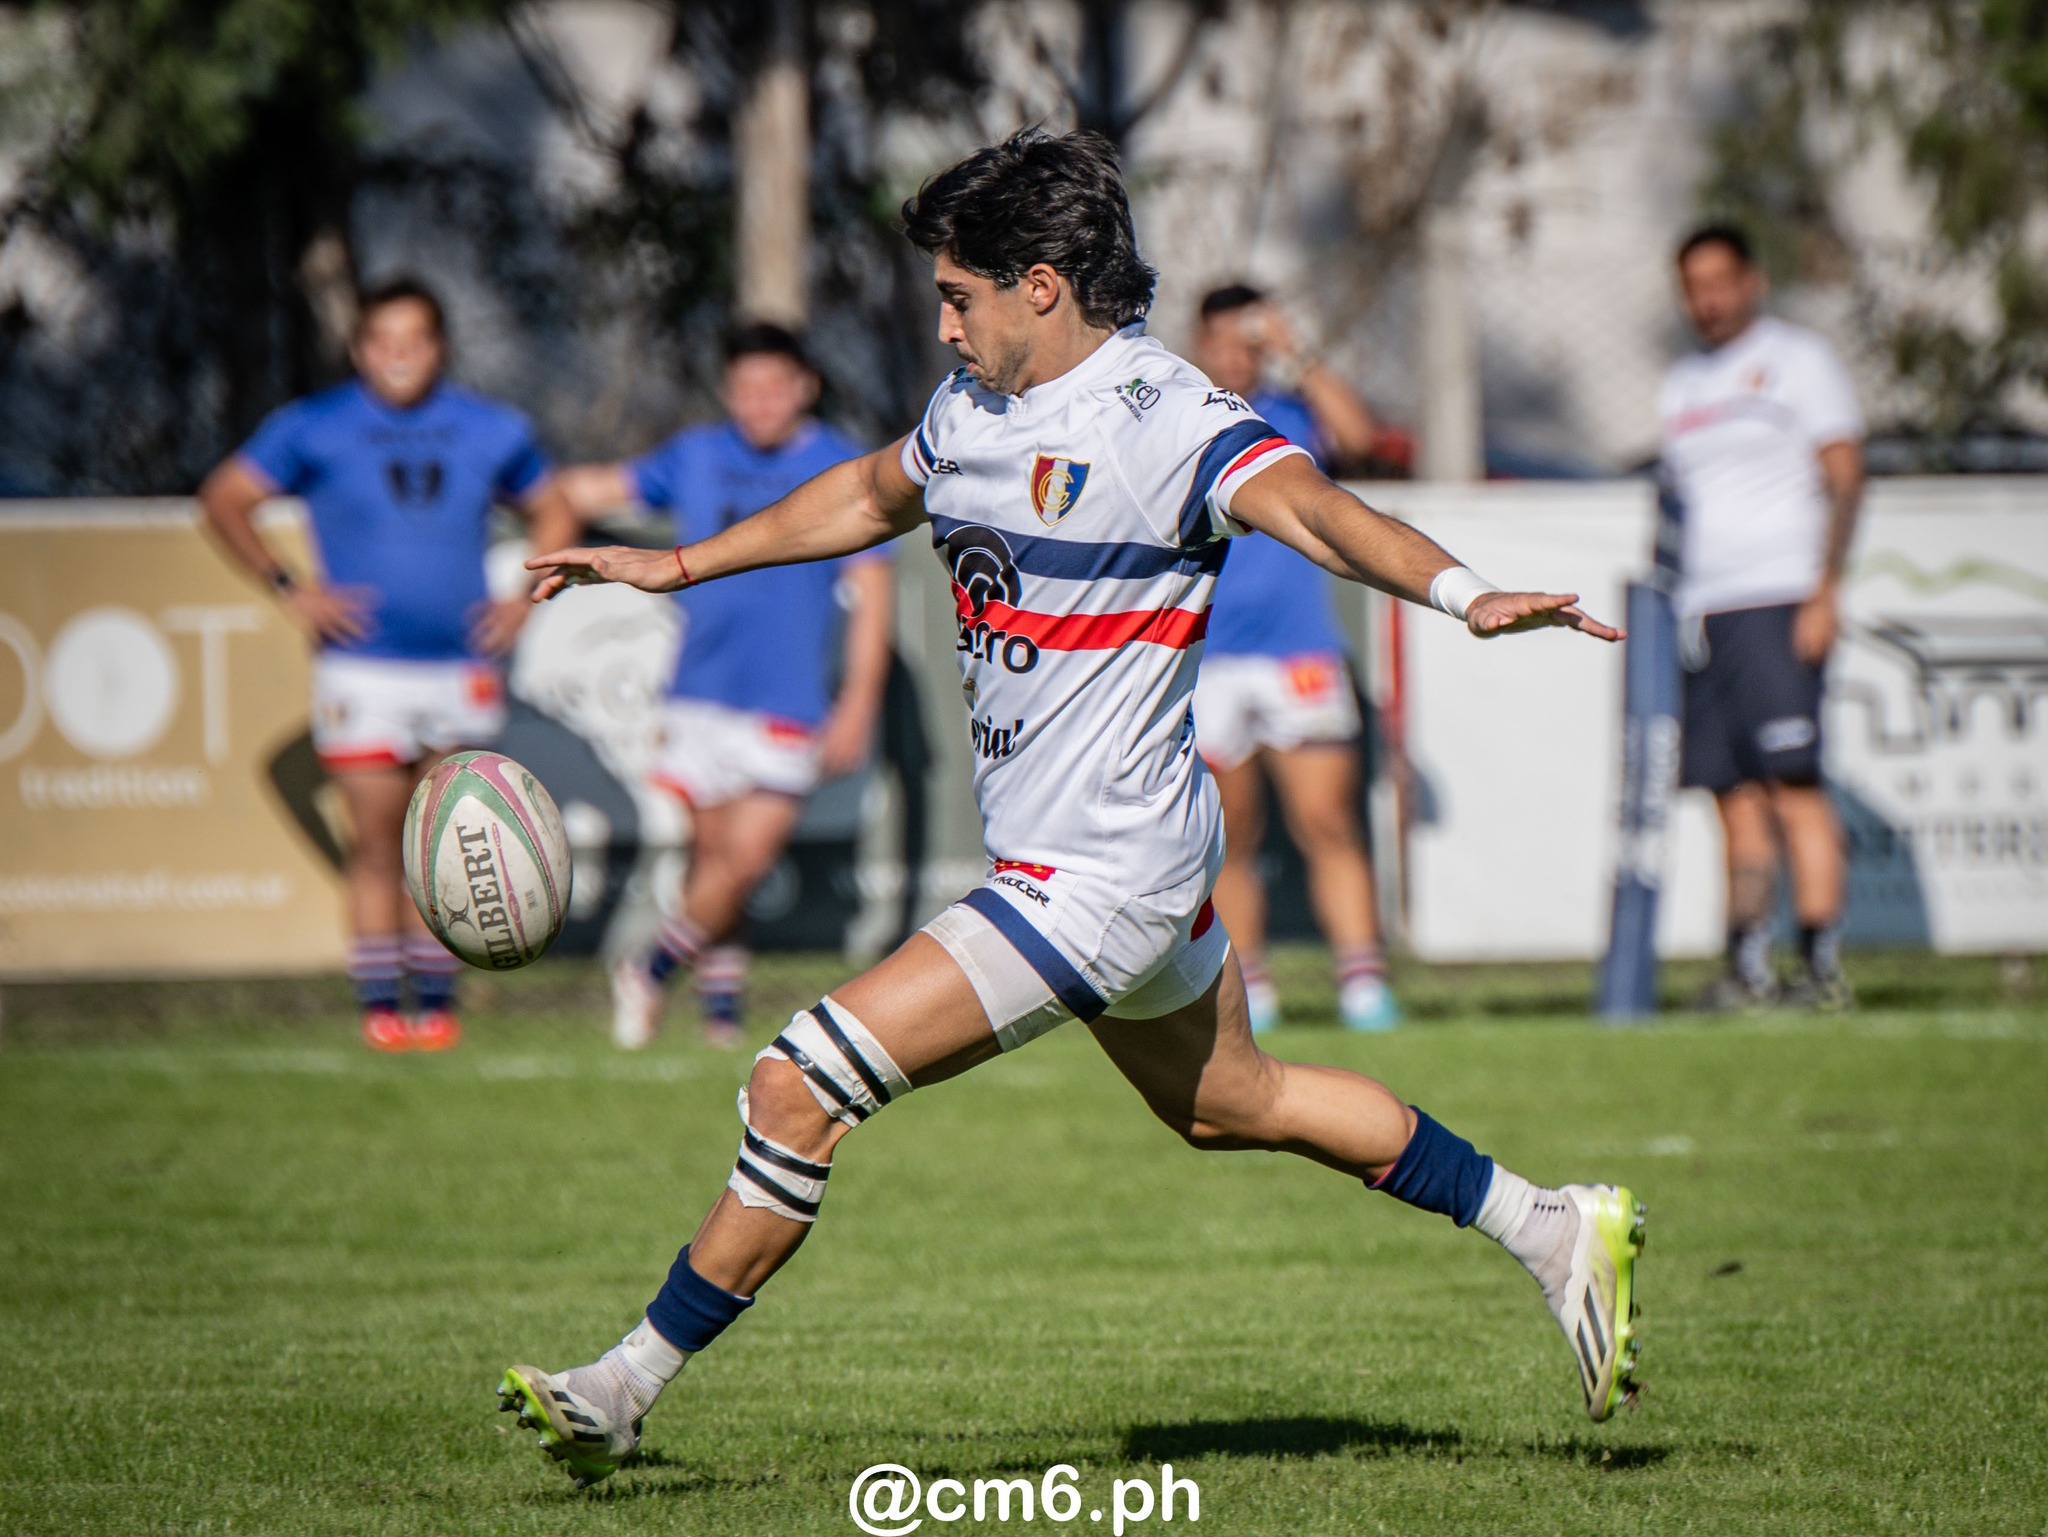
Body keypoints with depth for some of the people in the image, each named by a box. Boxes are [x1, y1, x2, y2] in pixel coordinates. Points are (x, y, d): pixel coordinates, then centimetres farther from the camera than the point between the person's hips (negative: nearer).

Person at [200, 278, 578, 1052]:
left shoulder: (492, 431, 8)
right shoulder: (315, 428, 0)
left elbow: (553, 510, 22)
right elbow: (223, 499, 3)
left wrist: (526, 596, 7)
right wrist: (288, 586, -7)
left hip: (459, 666, 2)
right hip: (362, 666, -2)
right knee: (376, 842, -5)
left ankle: (436, 1000, 11)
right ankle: (379, 1004, 0)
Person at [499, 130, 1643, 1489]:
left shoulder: (1168, 422, -20)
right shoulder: (975, 406, 6)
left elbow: (1310, 506, -37)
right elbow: (870, 498, 27)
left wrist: (1463, 594, -54)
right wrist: (677, 567, 31)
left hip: (1100, 879, -10)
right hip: (1125, 865, 10)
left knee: (803, 1087, -12)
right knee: (1230, 1102, 26)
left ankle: (630, 1386, -1)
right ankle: (1554, 1230, 36)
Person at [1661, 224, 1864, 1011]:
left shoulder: (1799, 359, 3)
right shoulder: (1681, 386, 21)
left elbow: (1844, 480, -4)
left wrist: (1824, 592, -14)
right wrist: (1671, 615, 15)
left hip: (1780, 599, -6)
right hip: (1703, 612, 6)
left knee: (1793, 782, -13)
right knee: (1734, 791, 1)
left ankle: (1822, 964, -15)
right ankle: (1748, 966, 1)